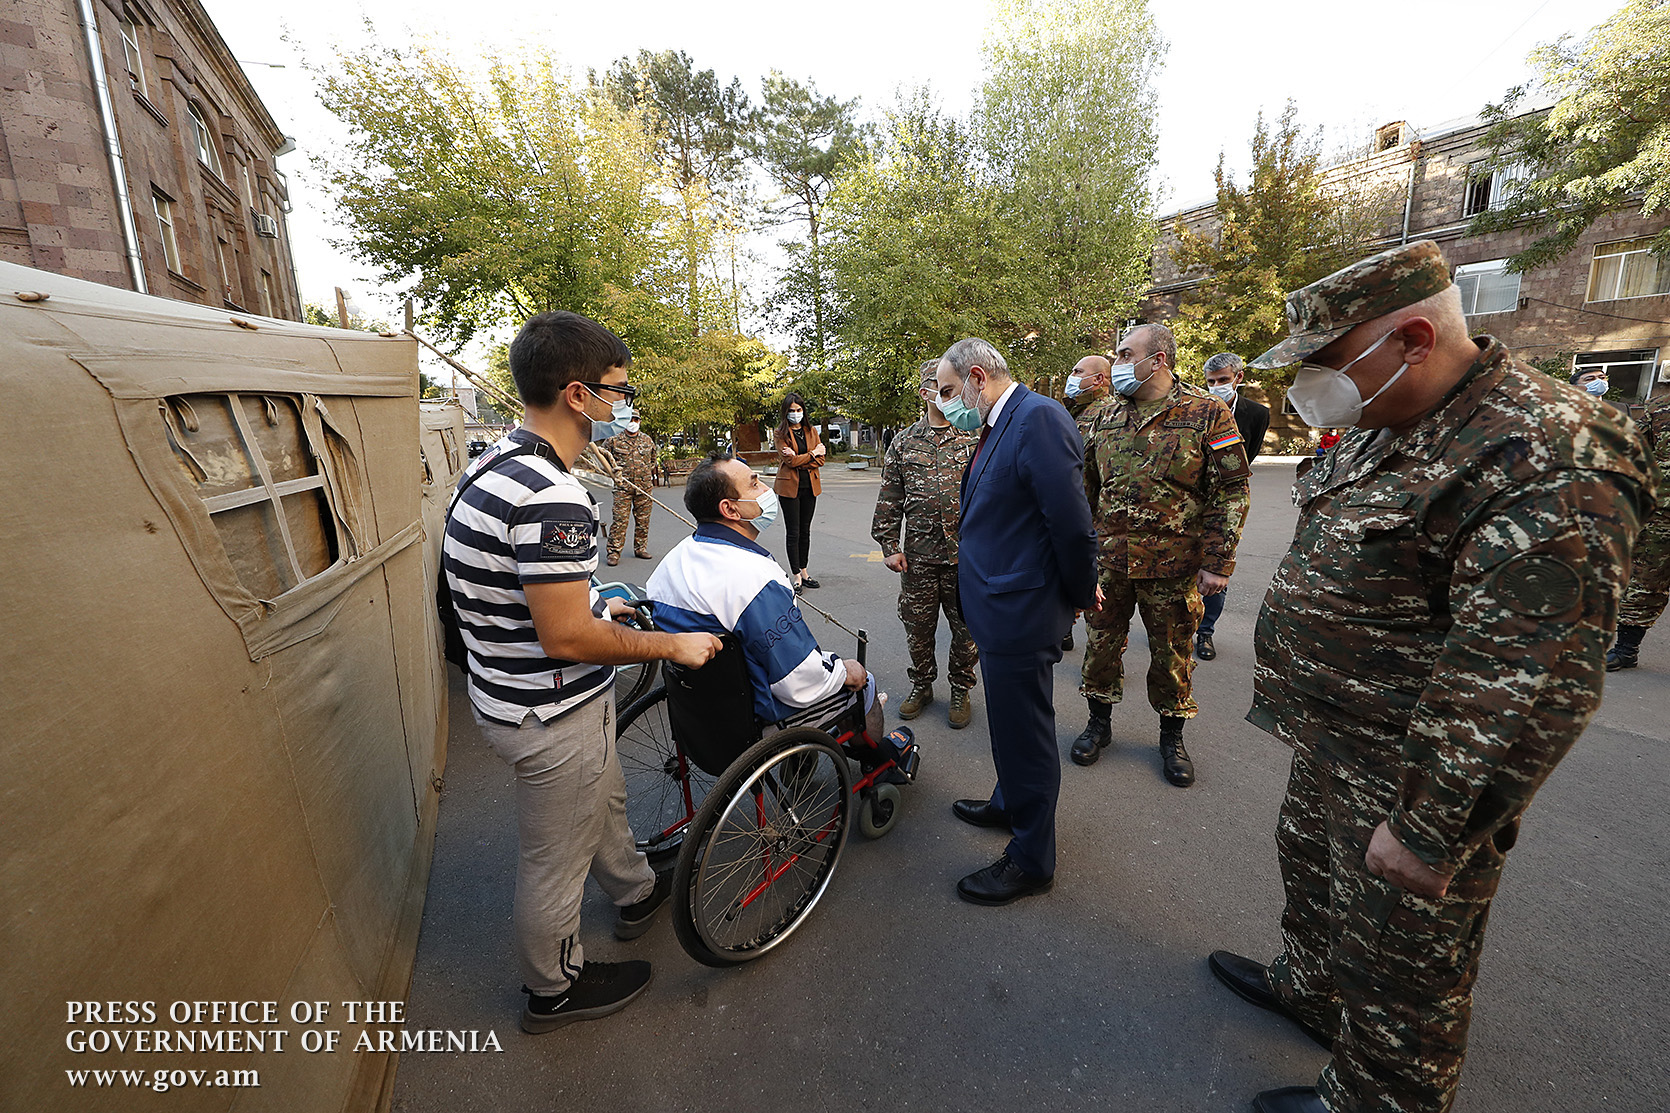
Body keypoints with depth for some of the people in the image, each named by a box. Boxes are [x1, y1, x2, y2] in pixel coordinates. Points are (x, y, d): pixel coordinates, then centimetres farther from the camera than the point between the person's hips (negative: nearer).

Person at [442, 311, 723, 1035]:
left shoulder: (497, 462, 2)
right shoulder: (550, 496, -31)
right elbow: (567, 637, -30)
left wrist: (592, 607, 20)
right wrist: (675, 644, -18)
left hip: (509, 694, 10)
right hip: (553, 716, -10)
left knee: (603, 803, 30)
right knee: (556, 860, 14)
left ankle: (636, 894, 55)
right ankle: (554, 990, 39)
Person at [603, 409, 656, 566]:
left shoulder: (647, 440, 12)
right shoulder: (614, 440, 2)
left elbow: (653, 459, 28)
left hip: (644, 487, 3)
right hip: (622, 486, -3)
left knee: (643, 519, 6)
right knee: (620, 519, -8)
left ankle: (640, 549, 18)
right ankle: (614, 552, -4)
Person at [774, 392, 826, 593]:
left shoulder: (811, 431, 10)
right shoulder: (781, 433, -3)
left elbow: (820, 460, 1)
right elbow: (789, 460, -15)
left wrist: (798, 459, -13)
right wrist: (812, 453, -7)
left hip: (810, 486, 4)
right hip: (789, 486, -4)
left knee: (805, 531, 10)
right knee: (793, 533, -2)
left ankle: (804, 571, 20)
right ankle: (796, 576, 4)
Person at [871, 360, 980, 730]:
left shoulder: (975, 439, 3)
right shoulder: (904, 442, 6)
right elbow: (889, 498, 7)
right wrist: (889, 546, 2)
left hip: (965, 554, -1)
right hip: (917, 555, 1)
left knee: (966, 628, 7)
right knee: (917, 625, 11)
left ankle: (960, 690, 27)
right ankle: (921, 685, 32)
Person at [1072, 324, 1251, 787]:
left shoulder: (1207, 413, -6)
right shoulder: (1107, 417, 7)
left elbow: (1233, 491, -6)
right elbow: (1088, 486, 15)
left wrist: (1217, 562, -11)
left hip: (1173, 566, -3)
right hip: (1108, 560, 4)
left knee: (1172, 653, 10)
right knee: (1101, 644, 11)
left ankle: (1172, 736, 31)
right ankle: (1099, 722, 32)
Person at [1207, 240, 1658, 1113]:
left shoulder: (1548, 459, -26)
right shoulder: (1382, 429, 4)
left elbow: (1524, 686, -28)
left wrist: (1430, 829, -23)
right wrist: (1296, 692, 21)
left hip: (1410, 774, -9)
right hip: (1331, 747, 9)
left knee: (1395, 959, 14)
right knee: (1312, 876, 29)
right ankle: (1310, 987, 54)